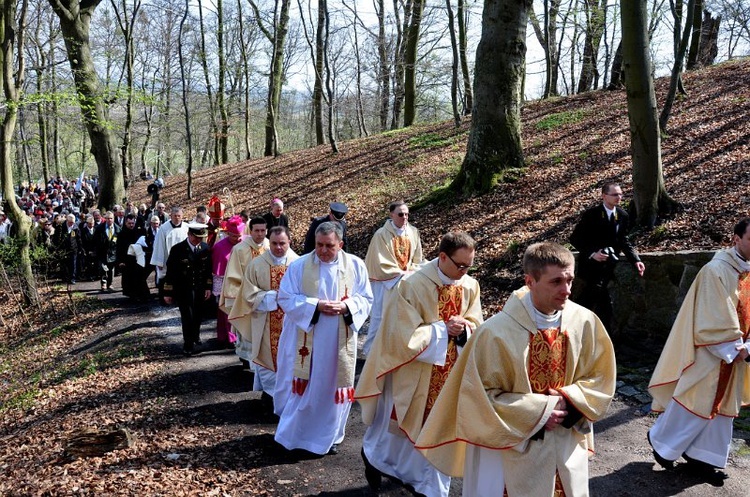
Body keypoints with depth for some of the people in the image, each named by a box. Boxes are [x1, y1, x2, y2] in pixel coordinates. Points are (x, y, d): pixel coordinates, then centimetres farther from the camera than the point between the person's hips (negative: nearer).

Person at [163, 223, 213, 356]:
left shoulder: (205, 248, -2)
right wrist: (168, 292, -6)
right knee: (187, 317, -2)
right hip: (183, 290, -4)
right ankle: (188, 344, 16)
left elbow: (208, 269, 7)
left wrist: (208, 287, 6)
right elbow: (170, 271, -8)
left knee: (198, 315, 14)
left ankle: (195, 336, 42)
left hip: (200, 289, 4)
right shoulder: (177, 249, -13)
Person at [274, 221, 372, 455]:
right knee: (301, 387, 8)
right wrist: (315, 305, -19)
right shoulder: (299, 265, -5)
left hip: (339, 343, 1)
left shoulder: (356, 265, -1)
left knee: (334, 387, 10)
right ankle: (292, 434, 28)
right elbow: (286, 298, -5)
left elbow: (366, 299, 2)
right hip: (303, 340, -1)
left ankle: (329, 436, 28)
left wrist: (346, 306, -18)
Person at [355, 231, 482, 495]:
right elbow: (405, 337, -22)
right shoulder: (412, 286, -21)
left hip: (449, 375, 4)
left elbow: (477, 329, 3)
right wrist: (444, 329, -22)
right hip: (413, 375, -4)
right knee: (400, 428, 15)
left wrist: (463, 329, -19)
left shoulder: (470, 286, -4)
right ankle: (372, 454, 46)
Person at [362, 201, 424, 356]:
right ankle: (371, 351, 14)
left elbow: (417, 259, 11)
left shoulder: (413, 233, 2)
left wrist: (410, 273, -4)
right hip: (385, 283, -5)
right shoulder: (381, 234, -14)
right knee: (380, 317, 0)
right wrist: (401, 274, -15)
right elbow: (382, 263, -15)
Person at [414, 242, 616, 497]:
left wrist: (569, 402, -15)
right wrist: (539, 411, -19)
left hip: (568, 448, 4)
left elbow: (600, 379, 3)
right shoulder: (496, 332, -22)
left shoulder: (586, 322, -10)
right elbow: (480, 396, -16)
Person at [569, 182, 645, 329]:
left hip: (608, 266, 5)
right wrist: (592, 253, -25)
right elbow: (575, 239, -12)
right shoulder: (591, 215, -14)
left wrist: (636, 260, -7)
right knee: (604, 302, -11)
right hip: (591, 263, -5)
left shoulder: (623, 216, 1)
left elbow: (624, 242, 7)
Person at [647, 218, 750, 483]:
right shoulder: (716, 271, -18)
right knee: (694, 403, 2)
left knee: (720, 407, 14)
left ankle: (701, 458, 28)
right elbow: (710, 322, -19)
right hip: (709, 353, -8)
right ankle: (661, 440, 25)